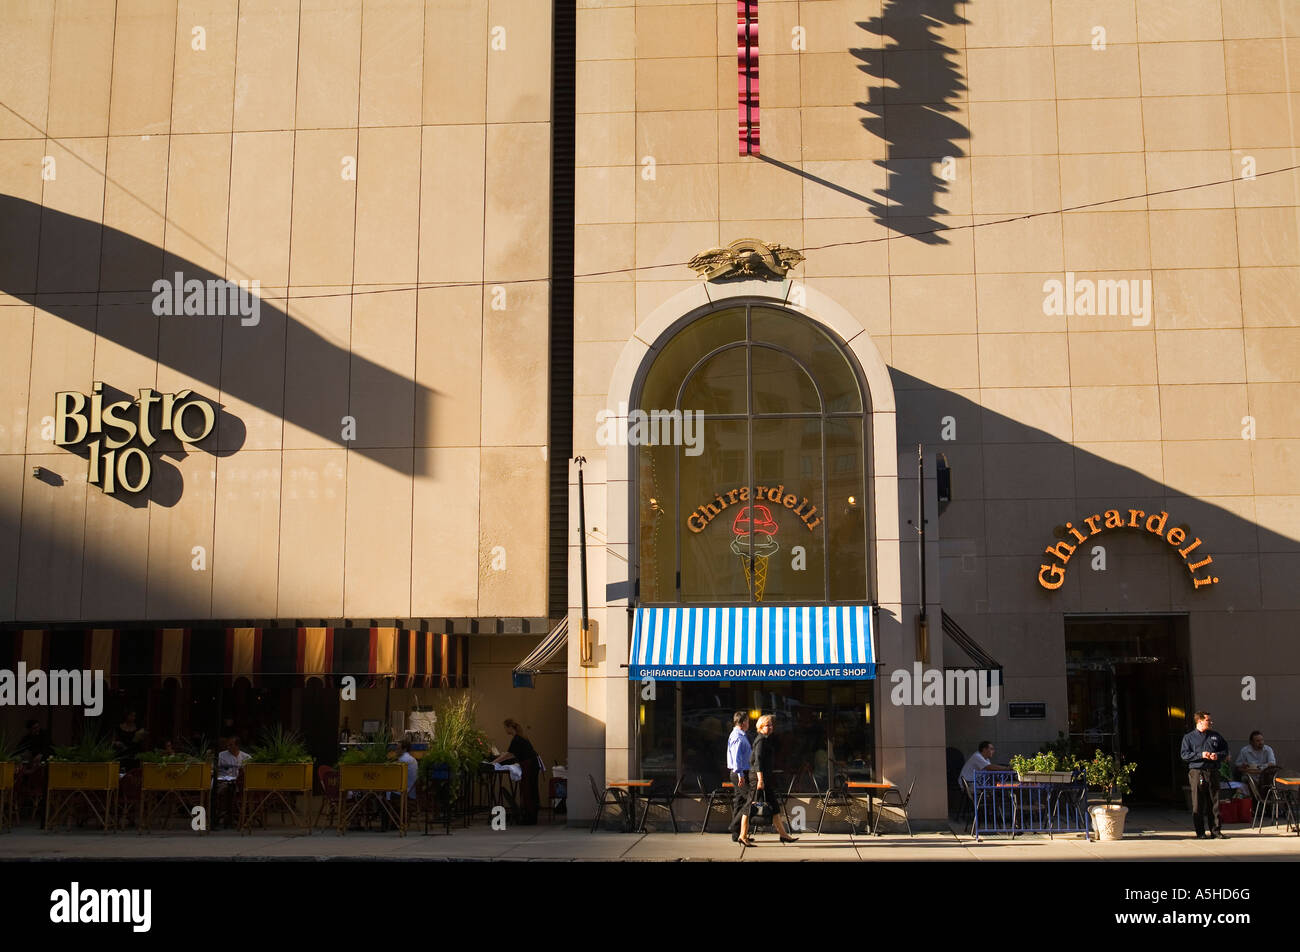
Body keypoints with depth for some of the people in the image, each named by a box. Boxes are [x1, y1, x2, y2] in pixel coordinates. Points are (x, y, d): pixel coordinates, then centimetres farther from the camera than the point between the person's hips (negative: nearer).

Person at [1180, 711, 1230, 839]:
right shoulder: (1188, 737, 4)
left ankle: (1215, 830, 10)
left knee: (1214, 802, 3)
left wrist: (1218, 755, -2)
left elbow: (1226, 750, 19)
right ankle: (1200, 832, 3)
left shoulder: (1216, 736, 14)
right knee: (1198, 804, -2)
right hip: (1196, 772, -3)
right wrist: (1200, 755, -13)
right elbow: (1184, 754, -2)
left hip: (1213, 772, 3)